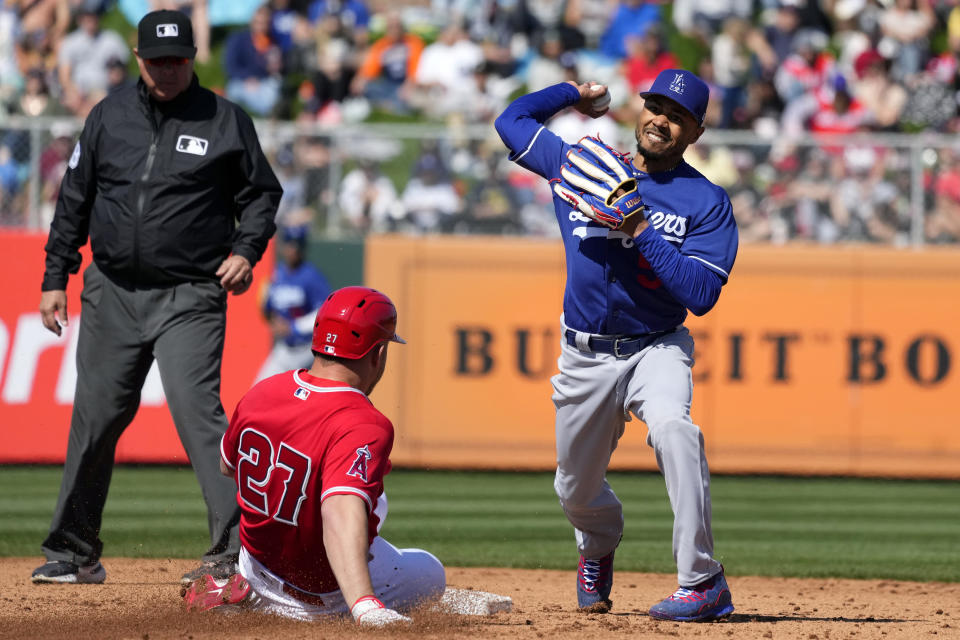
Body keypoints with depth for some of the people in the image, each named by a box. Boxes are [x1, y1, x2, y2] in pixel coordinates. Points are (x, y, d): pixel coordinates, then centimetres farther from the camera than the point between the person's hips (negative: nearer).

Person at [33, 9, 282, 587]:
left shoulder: (225, 120, 1)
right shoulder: (110, 117, 9)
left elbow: (261, 192, 7)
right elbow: (75, 199, 14)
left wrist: (246, 250, -10)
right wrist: (56, 277, 11)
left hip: (190, 297, -4)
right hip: (112, 294, 4)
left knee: (196, 407, -19)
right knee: (95, 419, 8)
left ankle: (236, 545, -21)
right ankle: (73, 554, 20)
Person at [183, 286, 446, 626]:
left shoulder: (261, 393, -10)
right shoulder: (365, 428, -32)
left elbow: (226, 467, 9)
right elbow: (341, 516, -48)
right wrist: (365, 607, -59)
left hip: (256, 557, 7)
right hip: (324, 596, -7)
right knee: (431, 573, 22)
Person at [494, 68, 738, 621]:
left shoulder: (706, 201, -8)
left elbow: (702, 295, -20)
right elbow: (513, 121, 16)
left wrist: (642, 230, -24)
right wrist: (576, 93, 18)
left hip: (656, 348, -4)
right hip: (584, 357, 4)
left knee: (671, 426, -35)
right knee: (577, 491, 13)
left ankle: (704, 582, -34)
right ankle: (599, 549, 51)